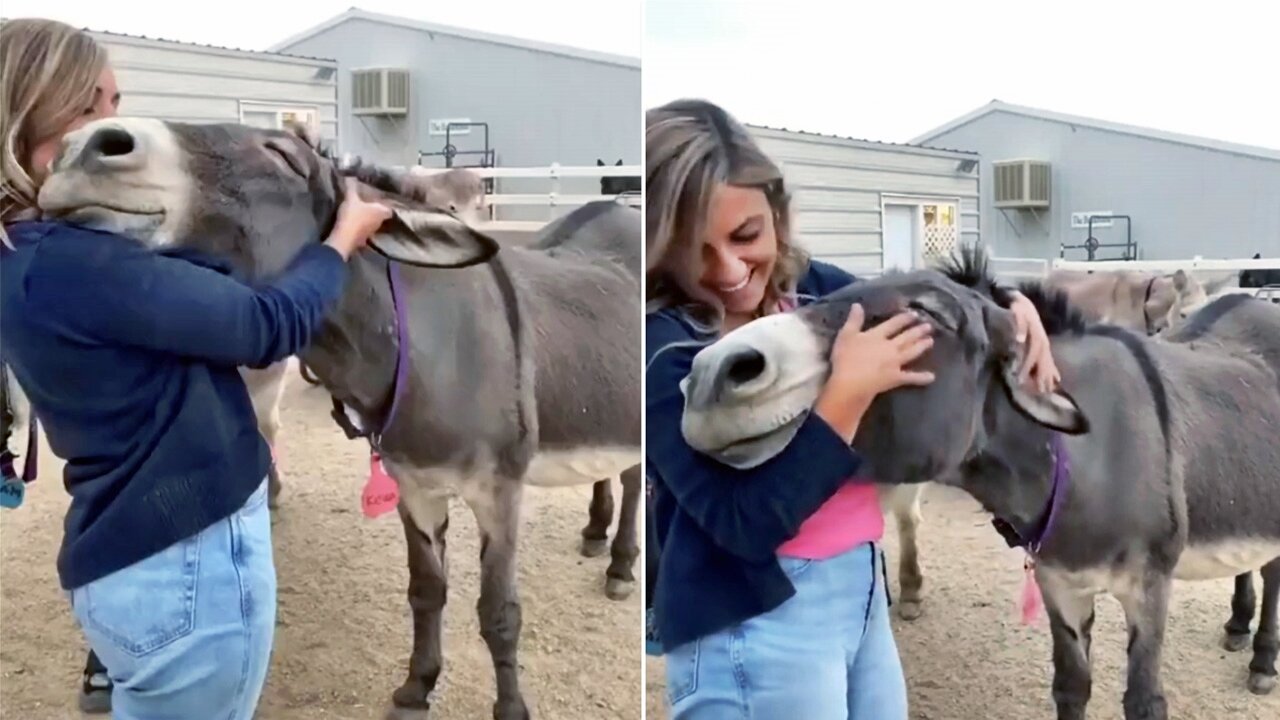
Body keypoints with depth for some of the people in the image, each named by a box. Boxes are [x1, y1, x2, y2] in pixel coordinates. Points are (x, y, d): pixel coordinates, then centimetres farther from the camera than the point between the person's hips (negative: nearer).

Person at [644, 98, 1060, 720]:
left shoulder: (813, 287, 1)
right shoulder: (661, 344, -17)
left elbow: (922, 314, 21)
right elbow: (744, 522, -24)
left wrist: (1007, 305, 1)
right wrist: (848, 391, -24)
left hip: (863, 592, 7)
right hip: (752, 628, -7)